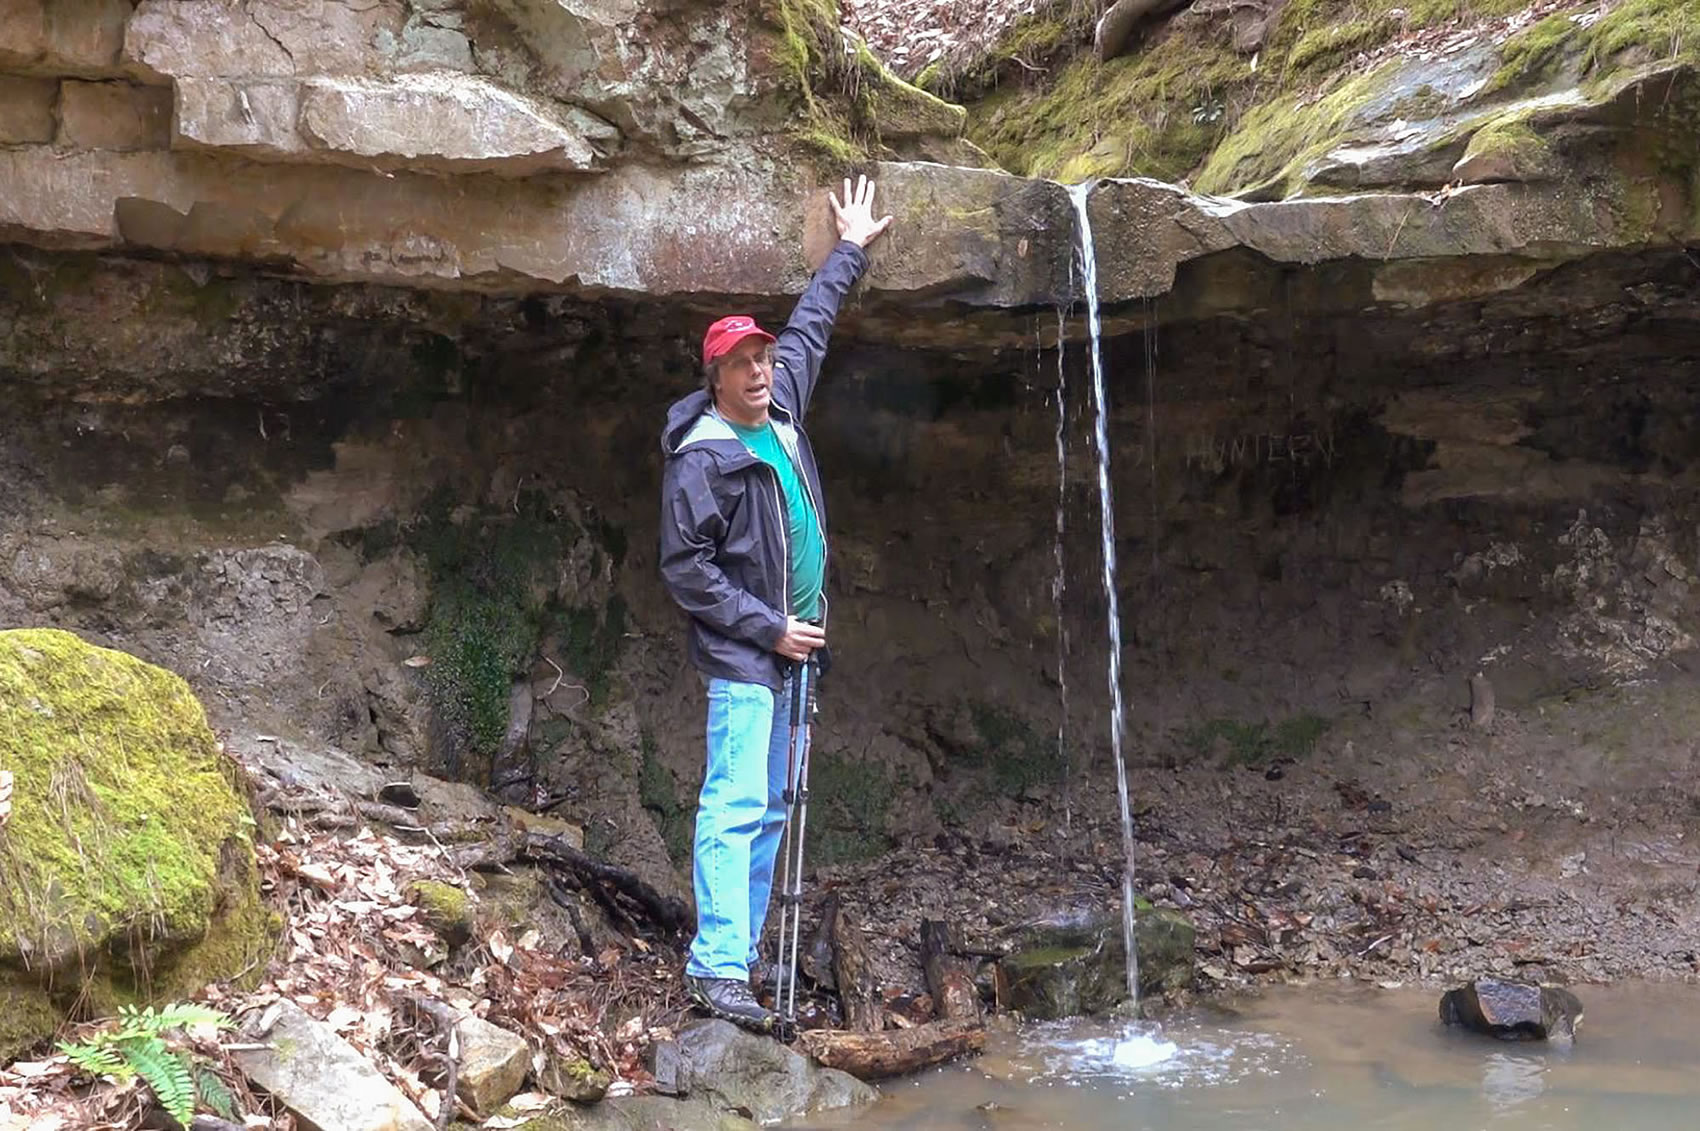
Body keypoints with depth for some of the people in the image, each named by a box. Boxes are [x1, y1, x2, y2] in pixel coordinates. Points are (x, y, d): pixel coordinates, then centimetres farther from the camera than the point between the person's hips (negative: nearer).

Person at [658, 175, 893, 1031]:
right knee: (735, 806, -15)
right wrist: (769, 629, -15)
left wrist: (849, 252, 34)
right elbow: (685, 568, -15)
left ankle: (742, 949, 18)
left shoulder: (781, 408, 8)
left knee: (768, 809, 11)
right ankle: (715, 970, -16)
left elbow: (809, 327, 25)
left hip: (787, 648, 9)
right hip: (741, 653, -9)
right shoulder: (704, 456, -14)